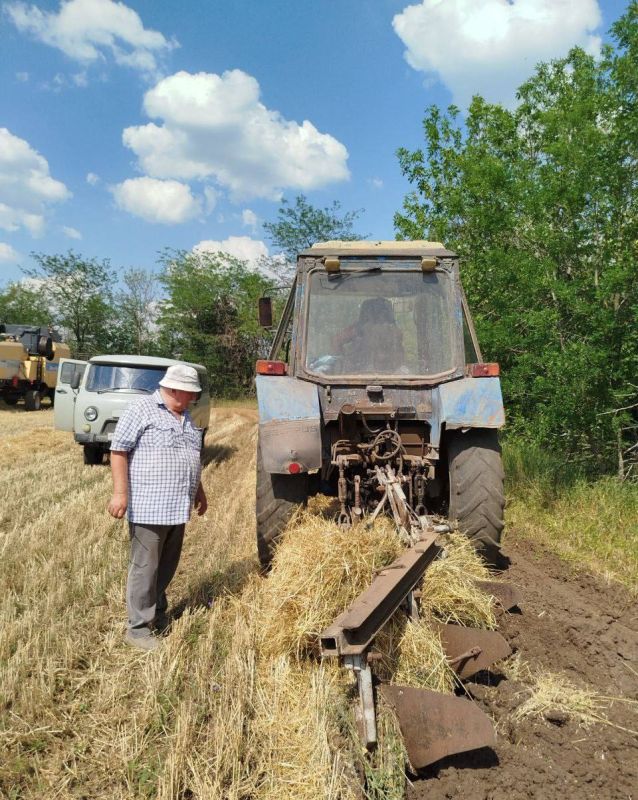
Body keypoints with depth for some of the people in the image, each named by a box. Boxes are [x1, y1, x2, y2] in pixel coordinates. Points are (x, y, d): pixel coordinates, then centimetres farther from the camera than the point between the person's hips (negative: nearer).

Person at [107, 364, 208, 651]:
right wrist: (120, 493, -17)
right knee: (145, 567, 0)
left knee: (167, 566, 16)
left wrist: (199, 490, 28)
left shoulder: (184, 417, 16)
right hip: (148, 507, -8)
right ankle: (138, 628, 11)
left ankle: (158, 616, 31)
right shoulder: (140, 410, -9)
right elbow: (118, 450, -12)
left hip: (178, 507, 8)